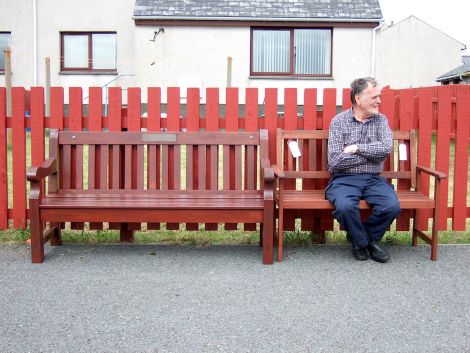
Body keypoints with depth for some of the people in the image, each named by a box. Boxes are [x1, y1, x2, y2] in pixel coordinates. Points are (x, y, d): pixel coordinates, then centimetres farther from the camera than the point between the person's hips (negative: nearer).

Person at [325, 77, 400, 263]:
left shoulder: (381, 120, 9)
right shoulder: (339, 121, 0)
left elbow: (386, 148, -10)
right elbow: (335, 161, -11)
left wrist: (356, 148, -11)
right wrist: (371, 153, -7)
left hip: (373, 179, 3)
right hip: (344, 179, -3)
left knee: (392, 206, -25)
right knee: (345, 206, -33)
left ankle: (369, 238, 6)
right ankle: (361, 242, 0)